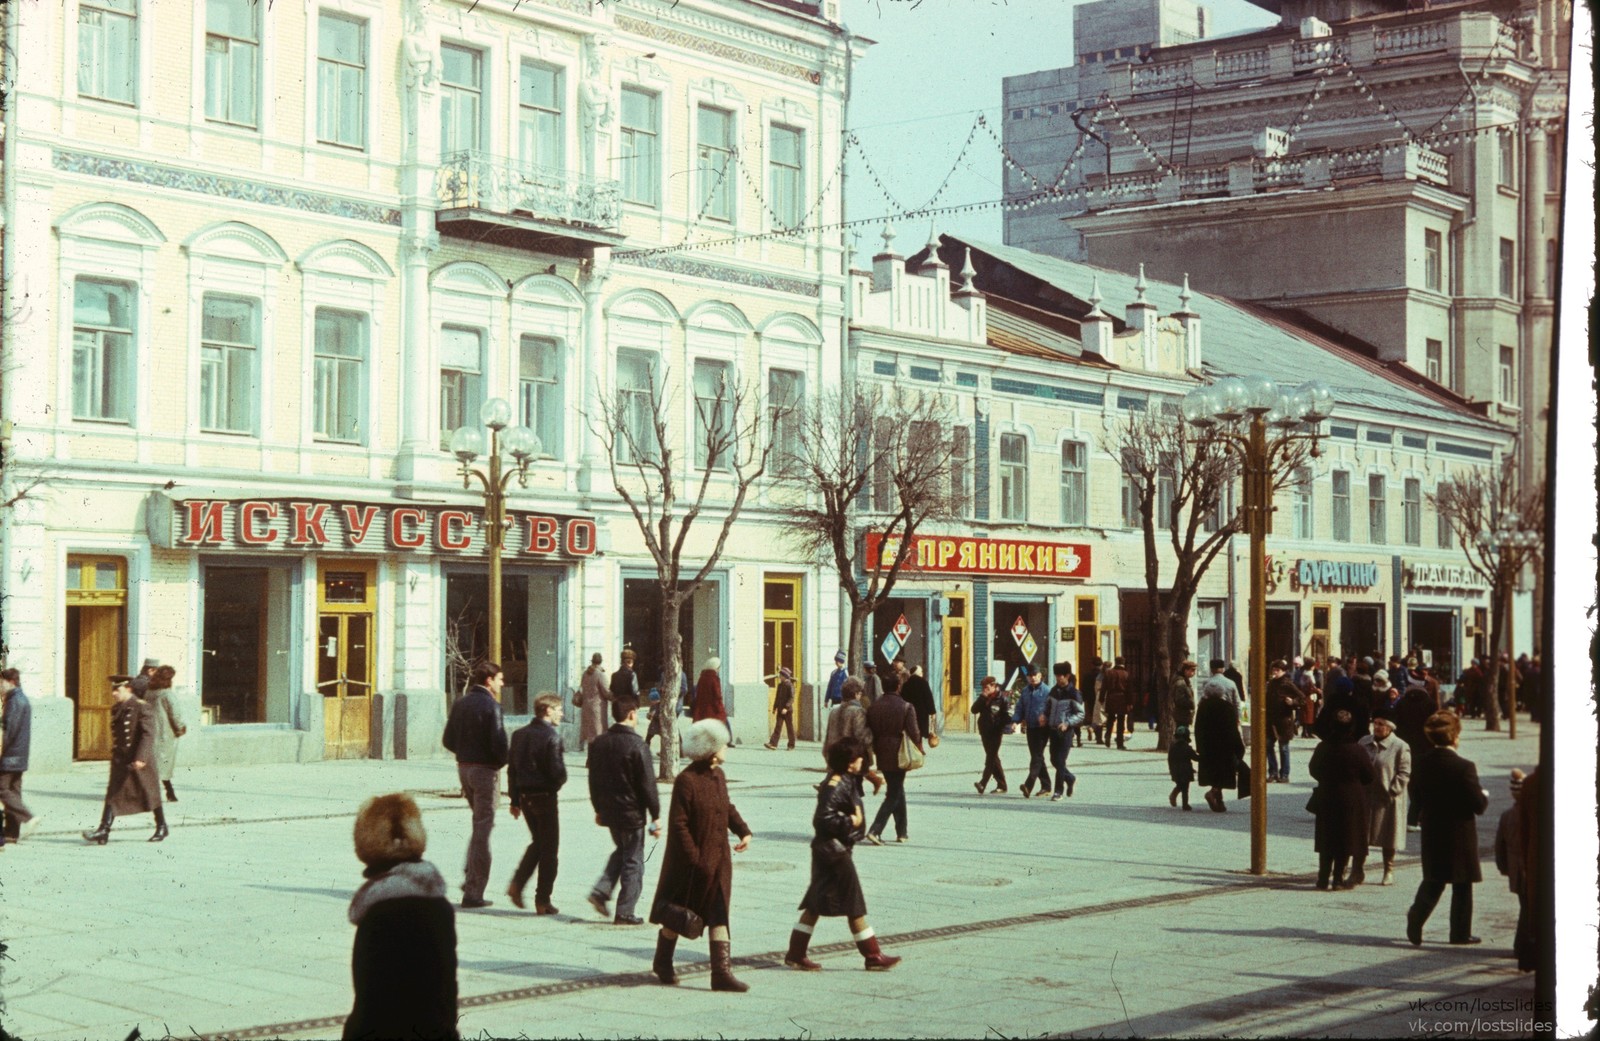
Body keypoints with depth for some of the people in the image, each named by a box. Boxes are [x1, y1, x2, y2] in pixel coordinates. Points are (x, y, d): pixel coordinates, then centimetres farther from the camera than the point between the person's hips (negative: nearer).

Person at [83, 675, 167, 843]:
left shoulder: (142, 708, -13)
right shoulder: (116, 709, 9)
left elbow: (148, 734, -21)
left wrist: (141, 757, -29)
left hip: (140, 761, -6)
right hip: (120, 759, 6)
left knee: (150, 793, 8)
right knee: (113, 794, -4)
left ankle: (162, 827, 24)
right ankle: (103, 831, -11)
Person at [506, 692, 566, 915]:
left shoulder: (519, 735, 6)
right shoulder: (551, 736, -15)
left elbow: (511, 769, 9)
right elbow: (558, 772, -20)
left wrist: (514, 800, 14)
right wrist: (557, 783, 4)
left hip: (524, 796, 7)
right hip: (545, 796, -7)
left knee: (537, 843, 22)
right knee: (549, 848, 4)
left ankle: (517, 884, 7)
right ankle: (542, 900, 6)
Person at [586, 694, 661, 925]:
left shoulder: (599, 743, 3)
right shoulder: (636, 745, -18)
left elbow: (594, 780, 12)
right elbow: (647, 784, -15)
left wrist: (598, 809, 23)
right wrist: (656, 815, -7)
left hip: (608, 811, 7)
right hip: (631, 813, -7)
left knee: (620, 851, 26)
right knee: (633, 862, 4)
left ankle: (601, 891, 12)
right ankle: (625, 913, 6)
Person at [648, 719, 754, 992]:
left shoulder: (718, 776, 5)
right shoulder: (686, 780, -20)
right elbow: (678, 823, -20)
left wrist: (743, 831, 4)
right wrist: (694, 858, -20)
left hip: (718, 860, 7)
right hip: (689, 864, -7)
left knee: (718, 915, 2)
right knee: (677, 914, 10)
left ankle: (722, 972, 2)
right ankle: (662, 962, 31)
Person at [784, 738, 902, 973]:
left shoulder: (846, 782, 11)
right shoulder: (835, 787, -20)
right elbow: (823, 819, -26)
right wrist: (850, 822, -22)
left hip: (832, 850, 10)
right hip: (834, 850, -10)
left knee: (816, 905, 11)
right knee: (854, 905, -1)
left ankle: (796, 954, 14)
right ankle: (873, 956, 6)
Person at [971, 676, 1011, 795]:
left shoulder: (1001, 698, -7)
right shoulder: (984, 698, 11)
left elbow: (1008, 716, -9)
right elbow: (974, 710, 1)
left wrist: (1004, 730, -17)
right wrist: (982, 697, -8)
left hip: (996, 733, -7)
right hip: (985, 731, 7)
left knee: (991, 757, -11)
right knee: (993, 758, 11)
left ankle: (983, 783, -20)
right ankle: (1001, 785, 18)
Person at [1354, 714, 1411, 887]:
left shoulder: (1400, 747, -8)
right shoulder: (1364, 742, 6)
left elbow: (1404, 773, -9)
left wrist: (1393, 792, -16)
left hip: (1387, 801, -4)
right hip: (1364, 798, 4)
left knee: (1388, 839, 7)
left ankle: (1389, 872, 21)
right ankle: (1358, 871, 14)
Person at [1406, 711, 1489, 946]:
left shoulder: (1421, 765, -3)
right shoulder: (1464, 767, -20)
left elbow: (1415, 795, 8)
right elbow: (1478, 805, -17)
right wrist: (1484, 795, 4)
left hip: (1431, 834, 5)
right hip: (1461, 836, -5)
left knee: (1433, 881, 18)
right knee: (1462, 885, 9)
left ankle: (1416, 916, -2)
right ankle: (1460, 932, 15)